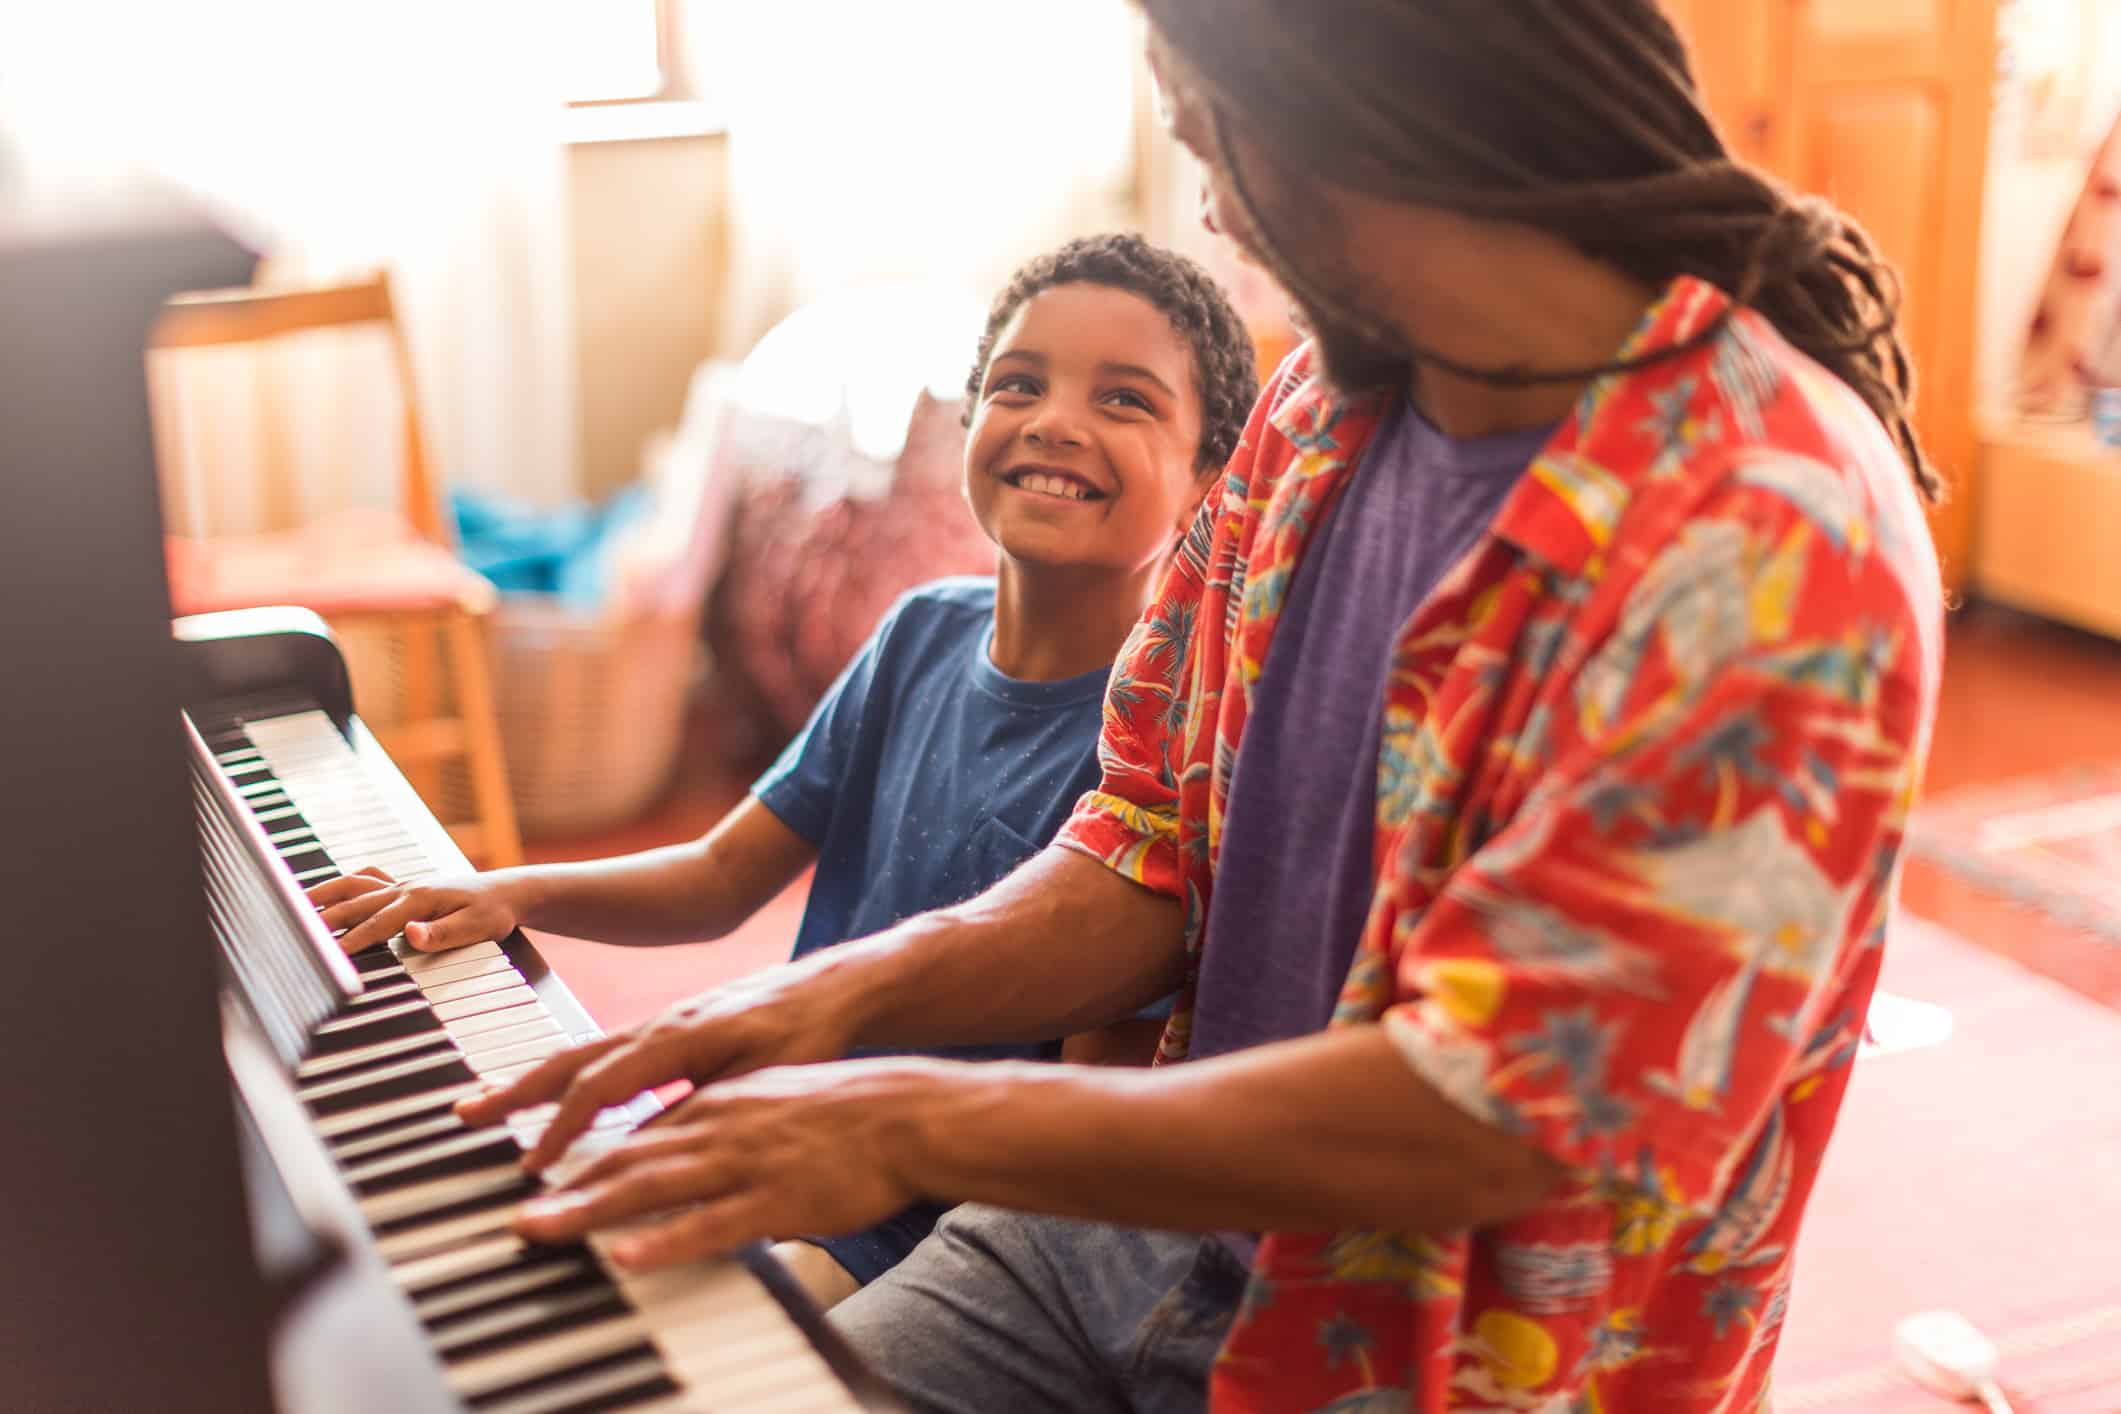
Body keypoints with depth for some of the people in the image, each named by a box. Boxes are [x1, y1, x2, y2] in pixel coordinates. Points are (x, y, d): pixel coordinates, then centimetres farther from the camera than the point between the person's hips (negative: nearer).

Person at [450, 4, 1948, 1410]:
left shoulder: (1778, 540, -25)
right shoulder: (1321, 407, 2)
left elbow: (1494, 1124, -27)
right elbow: (1151, 866, 7)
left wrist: (915, 1124, -24)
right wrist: (850, 993, -11)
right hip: (1152, 1224, 7)